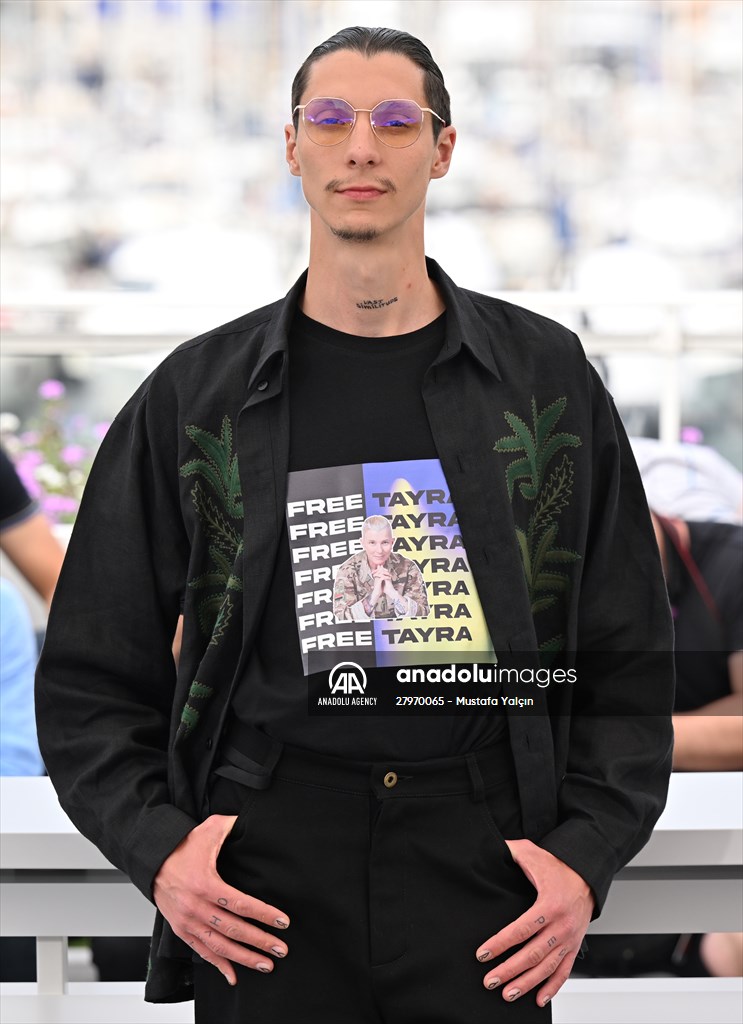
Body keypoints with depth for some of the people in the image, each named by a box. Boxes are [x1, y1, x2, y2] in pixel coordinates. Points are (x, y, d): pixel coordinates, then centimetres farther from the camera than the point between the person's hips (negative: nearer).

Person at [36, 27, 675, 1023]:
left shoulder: (546, 376, 9)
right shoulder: (196, 394, 8)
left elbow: (630, 661, 10)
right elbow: (91, 676, 9)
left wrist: (585, 857, -4)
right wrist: (158, 848, -6)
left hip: (483, 868, 0)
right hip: (267, 880, 0)